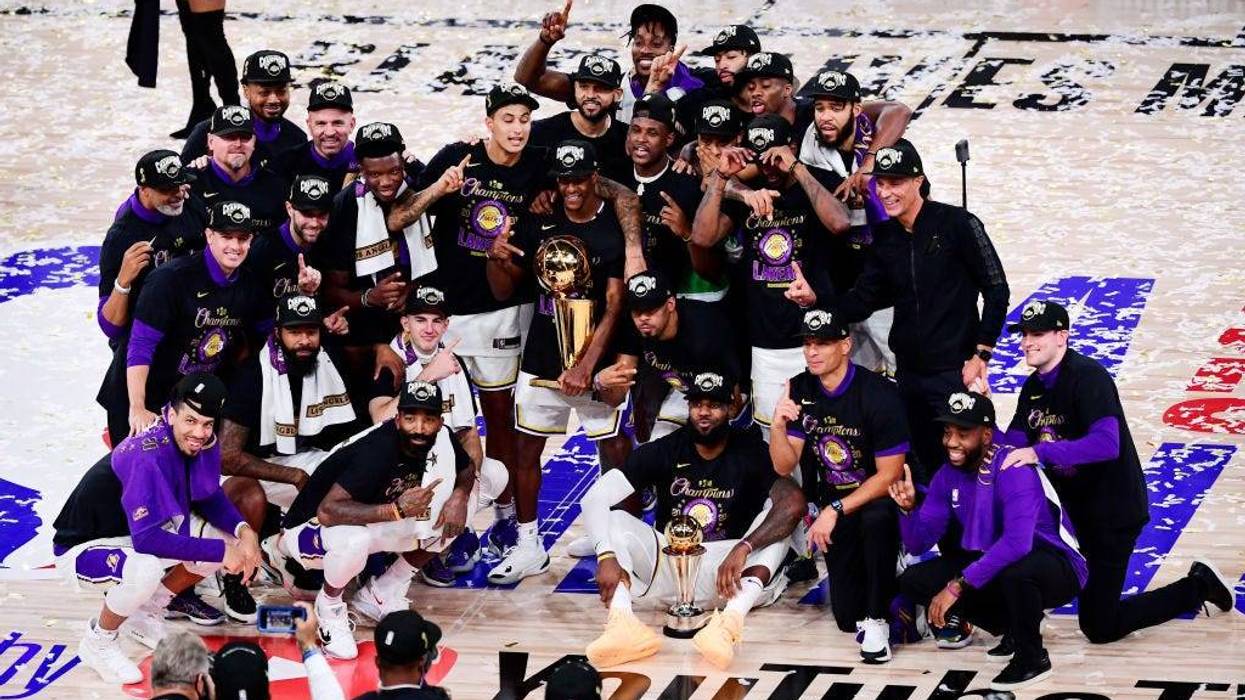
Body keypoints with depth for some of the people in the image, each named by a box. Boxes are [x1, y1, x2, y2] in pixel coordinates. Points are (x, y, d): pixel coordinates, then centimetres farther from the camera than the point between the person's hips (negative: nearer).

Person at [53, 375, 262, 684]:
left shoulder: (202, 443, -11)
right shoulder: (146, 457, -35)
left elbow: (209, 496, 7)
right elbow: (146, 539, -39)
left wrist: (243, 531, -13)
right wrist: (220, 552, -34)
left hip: (138, 531, 8)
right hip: (83, 549, -8)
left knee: (225, 539, -4)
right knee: (146, 569, -38)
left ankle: (145, 612, 15)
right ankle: (98, 642, -8)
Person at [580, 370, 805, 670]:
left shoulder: (750, 451, -8)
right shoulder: (664, 451, -4)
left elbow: (794, 503, -27)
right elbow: (595, 498, -13)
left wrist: (742, 549, -41)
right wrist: (606, 556, -32)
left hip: (725, 567, -2)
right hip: (665, 561, 2)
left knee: (776, 515, -26)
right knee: (613, 520, -22)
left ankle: (730, 621, -49)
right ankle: (623, 624, -48)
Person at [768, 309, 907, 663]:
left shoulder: (878, 394, -20)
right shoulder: (800, 392, -4)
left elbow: (889, 475, -19)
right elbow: (784, 465, -3)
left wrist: (835, 511, -25)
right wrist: (778, 425, -23)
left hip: (877, 498, -4)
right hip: (833, 504, 4)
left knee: (876, 518, -41)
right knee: (847, 616, -3)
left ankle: (877, 621, -25)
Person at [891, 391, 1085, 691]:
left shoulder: (1013, 468, -26)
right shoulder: (947, 476, -3)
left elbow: (1017, 543, -40)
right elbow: (918, 544, 2)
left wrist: (957, 585, -40)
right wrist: (908, 508, -20)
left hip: (1055, 565, -8)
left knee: (1014, 572, -41)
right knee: (913, 581, -4)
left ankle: (1032, 657, -11)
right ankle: (1014, 628, 8)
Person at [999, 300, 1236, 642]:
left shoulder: (1087, 377, -20)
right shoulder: (1034, 387, 6)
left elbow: (1107, 444, -32)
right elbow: (1013, 444, 5)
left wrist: (1039, 452, -39)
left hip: (1115, 510, -8)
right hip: (1077, 508, 8)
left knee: (1099, 627, -4)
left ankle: (1199, 587, 11)